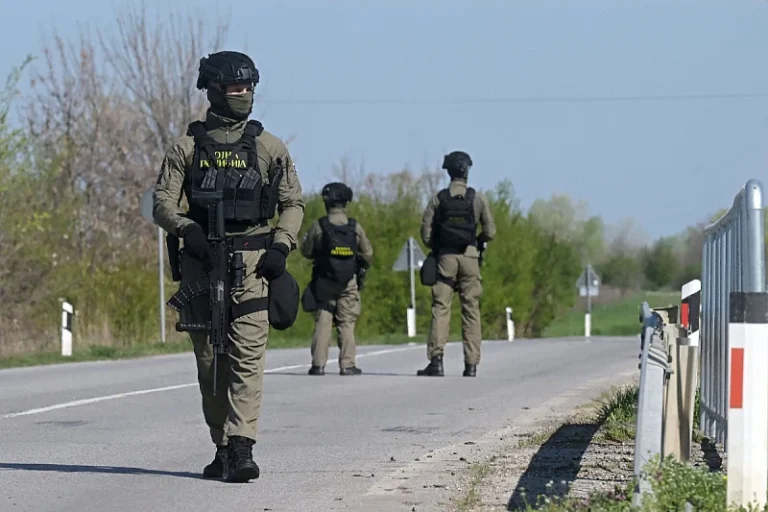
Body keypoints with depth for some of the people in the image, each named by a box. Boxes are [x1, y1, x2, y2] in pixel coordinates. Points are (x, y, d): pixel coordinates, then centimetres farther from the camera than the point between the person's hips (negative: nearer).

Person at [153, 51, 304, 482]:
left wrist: (281, 247, -3)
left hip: (251, 261, -1)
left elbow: (294, 203, 12)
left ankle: (242, 447, -21)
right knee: (209, 360, 5)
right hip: (201, 261, 1)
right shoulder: (188, 147, 8)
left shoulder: (268, 146, 9)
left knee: (248, 354, -14)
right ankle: (222, 447, 13)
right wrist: (190, 232, -14)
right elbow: (163, 204, 4)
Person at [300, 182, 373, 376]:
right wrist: (360, 267, 23)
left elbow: (305, 251, 2)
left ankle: (318, 365, -1)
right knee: (347, 324, 5)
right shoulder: (355, 227, -4)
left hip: (324, 282, -1)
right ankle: (347, 365, 2)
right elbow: (368, 254, 3)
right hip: (349, 283, 1)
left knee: (323, 323, 3)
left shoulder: (318, 226, -8)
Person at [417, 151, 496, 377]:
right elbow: (490, 231, 0)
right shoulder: (478, 198, 0)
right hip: (469, 257, 0)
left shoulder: (438, 198, 0)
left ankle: (436, 360, -12)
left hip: (445, 257, 0)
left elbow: (426, 232, -2)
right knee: (471, 310, 4)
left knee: (440, 308, 0)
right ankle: (471, 364, 3)